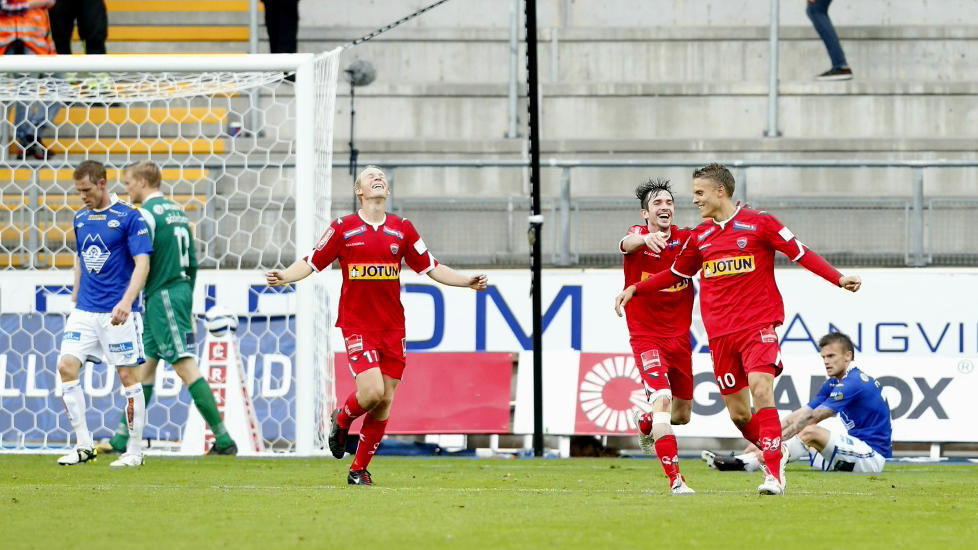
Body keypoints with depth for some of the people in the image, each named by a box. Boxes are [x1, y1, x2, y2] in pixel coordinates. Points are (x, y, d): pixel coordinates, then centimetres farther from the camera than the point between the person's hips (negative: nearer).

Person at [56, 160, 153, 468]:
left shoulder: (128, 217, -7)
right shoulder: (81, 219, 12)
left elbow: (142, 263, -13)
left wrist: (126, 302, -25)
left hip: (118, 313, -6)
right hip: (85, 311, 6)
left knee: (128, 375, -2)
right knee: (66, 366, -6)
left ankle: (135, 451, 6)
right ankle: (84, 445, 1)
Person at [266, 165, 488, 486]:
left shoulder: (402, 229, 10)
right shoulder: (343, 229, 2)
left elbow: (430, 267, 15)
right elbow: (312, 263, 4)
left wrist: (467, 281, 4)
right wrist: (283, 277, -13)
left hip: (392, 325, 3)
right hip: (357, 325, -3)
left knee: (385, 402, 1)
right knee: (372, 391, -19)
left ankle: (359, 469, 14)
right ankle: (342, 420, 15)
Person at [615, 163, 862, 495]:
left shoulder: (758, 224, -1)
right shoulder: (699, 237, 14)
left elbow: (800, 253, -1)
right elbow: (675, 274, 26)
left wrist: (838, 279, -11)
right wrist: (634, 289, 17)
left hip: (758, 324, -5)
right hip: (719, 332, 5)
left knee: (761, 389, -23)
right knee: (738, 413, 2)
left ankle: (774, 473, -23)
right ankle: (773, 453, 26)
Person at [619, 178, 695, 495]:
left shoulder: (686, 240, 0)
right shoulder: (640, 238, -10)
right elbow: (628, 243, -34)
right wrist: (643, 239, -59)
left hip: (679, 336, 5)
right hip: (646, 336, -5)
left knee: (682, 415, 15)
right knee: (662, 399, -25)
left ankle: (645, 423, 50)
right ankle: (674, 479, -26)